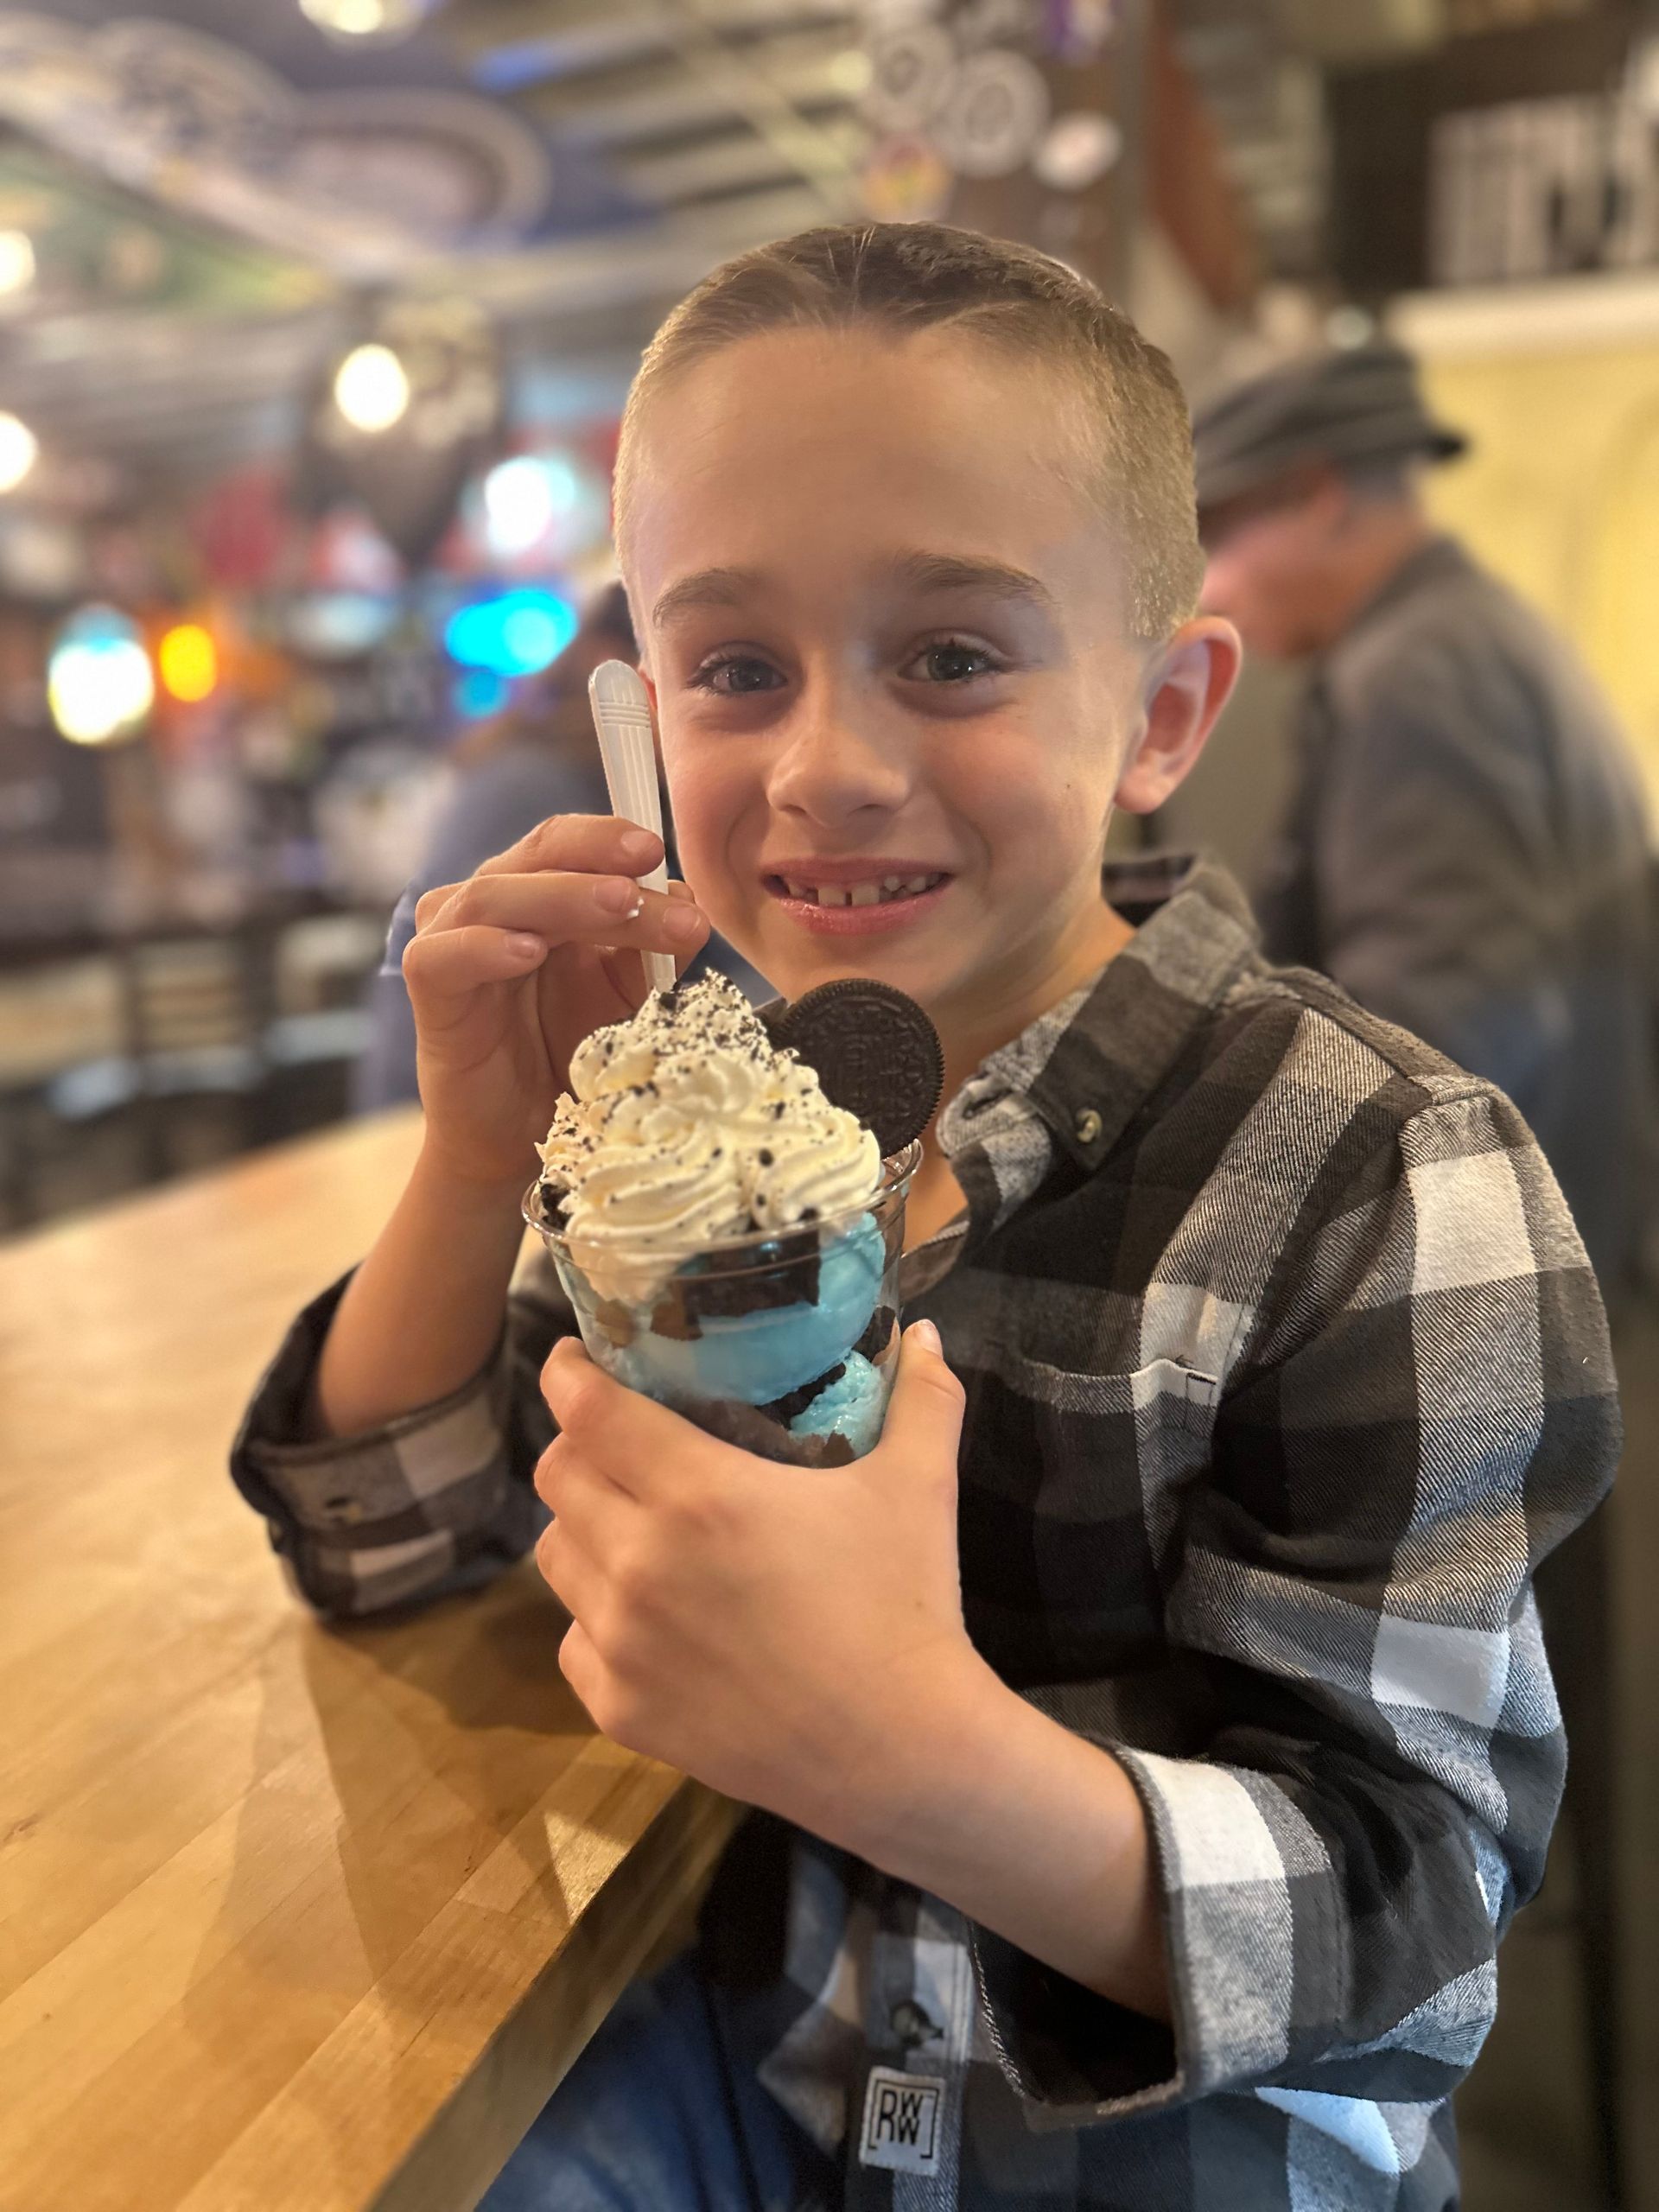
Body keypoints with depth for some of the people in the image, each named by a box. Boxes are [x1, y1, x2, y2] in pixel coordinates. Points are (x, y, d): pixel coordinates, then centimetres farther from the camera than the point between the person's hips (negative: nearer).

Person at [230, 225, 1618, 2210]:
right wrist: (481, 1148, -19)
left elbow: (1408, 1908, -20)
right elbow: (380, 1542, -2)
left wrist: (916, 1746, -39)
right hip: (755, 2034, 3)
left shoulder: (1381, 1187, -22)